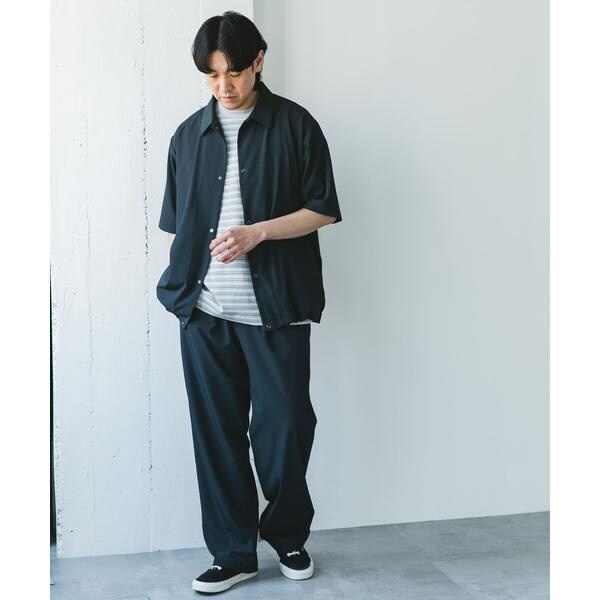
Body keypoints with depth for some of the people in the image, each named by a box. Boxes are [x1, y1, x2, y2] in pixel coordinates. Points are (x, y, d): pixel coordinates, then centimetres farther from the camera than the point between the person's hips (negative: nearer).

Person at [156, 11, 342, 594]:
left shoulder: (295, 124, 0)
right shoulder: (189, 134, 10)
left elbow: (321, 210, -2)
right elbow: (176, 224, 16)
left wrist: (256, 232, -15)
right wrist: (180, 282, 7)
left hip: (275, 308, -3)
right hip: (204, 310, 3)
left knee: (284, 426, 2)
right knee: (216, 434, 6)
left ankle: (288, 533, 26)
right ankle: (233, 552, 18)